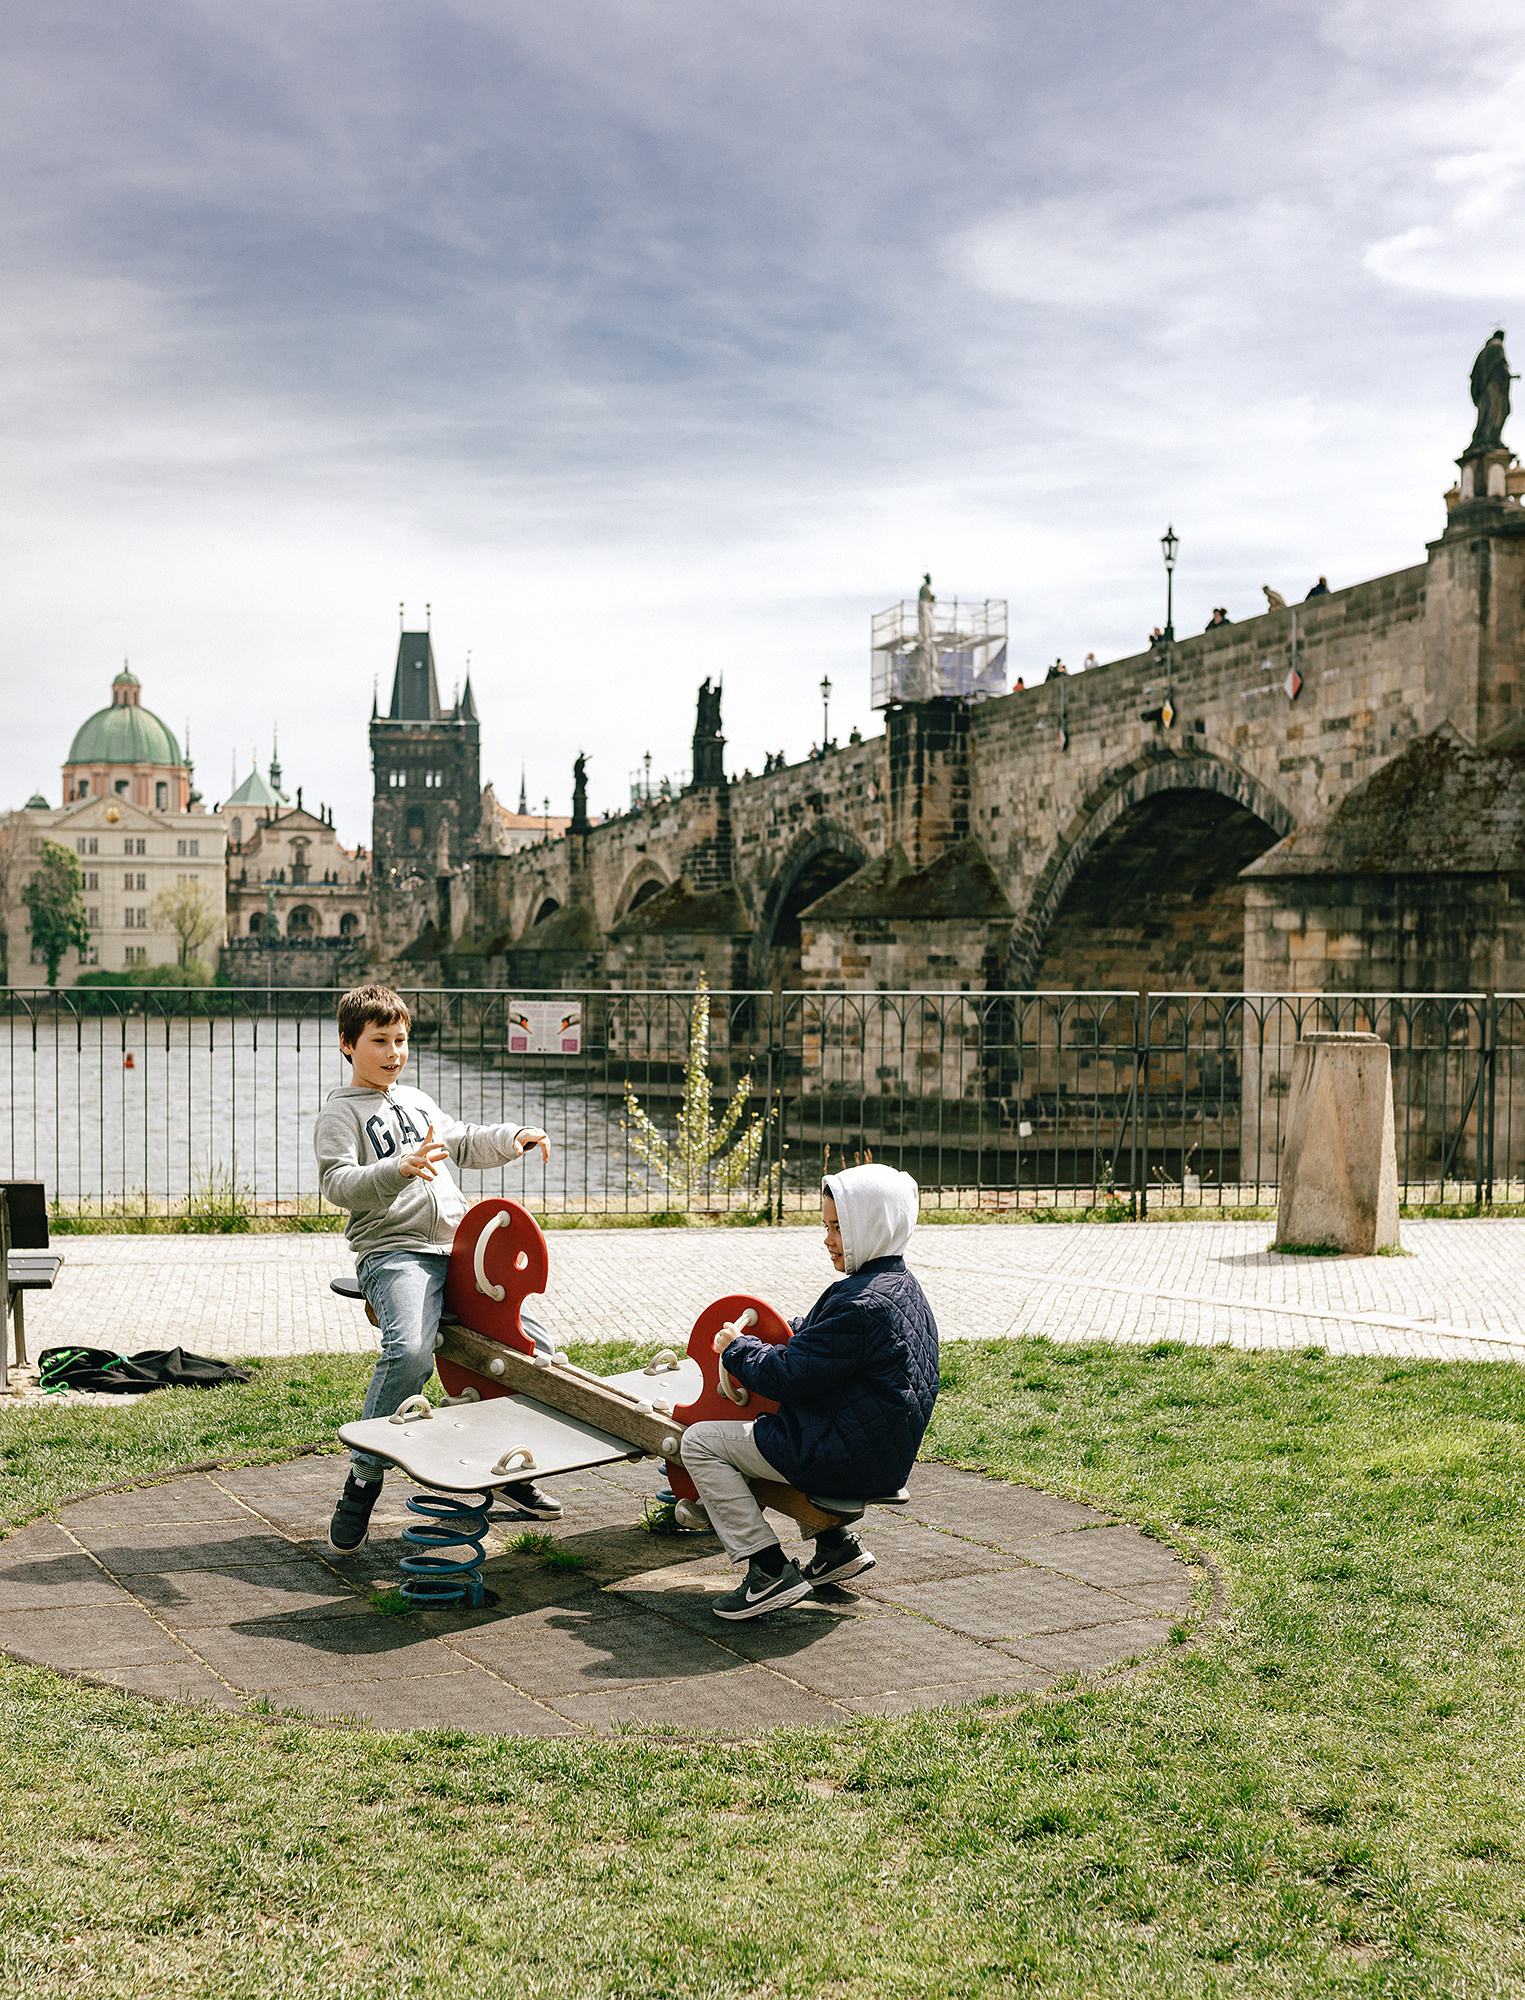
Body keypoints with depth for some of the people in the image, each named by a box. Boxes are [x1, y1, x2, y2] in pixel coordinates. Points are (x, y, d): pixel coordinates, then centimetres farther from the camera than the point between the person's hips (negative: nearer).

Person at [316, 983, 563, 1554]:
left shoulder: (415, 1100, 24)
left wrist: (513, 1138, 22)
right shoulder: (340, 1112, 1)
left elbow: (462, 1142, 40)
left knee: (536, 1346, 1)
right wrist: (398, 1169, -30)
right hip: (393, 1251, -7)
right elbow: (337, 1184, -15)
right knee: (410, 1351, -34)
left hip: (457, 1249, 7)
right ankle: (361, 1484, -18)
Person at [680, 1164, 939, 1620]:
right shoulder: (903, 1287, 10)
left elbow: (791, 1376, -20)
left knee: (700, 1442, -3)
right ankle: (836, 1544, 25)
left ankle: (771, 1571, -8)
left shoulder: (860, 1305, -23)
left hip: (850, 1458, -10)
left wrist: (738, 1347, -4)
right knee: (761, 1428, 33)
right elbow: (813, 1338, 22)